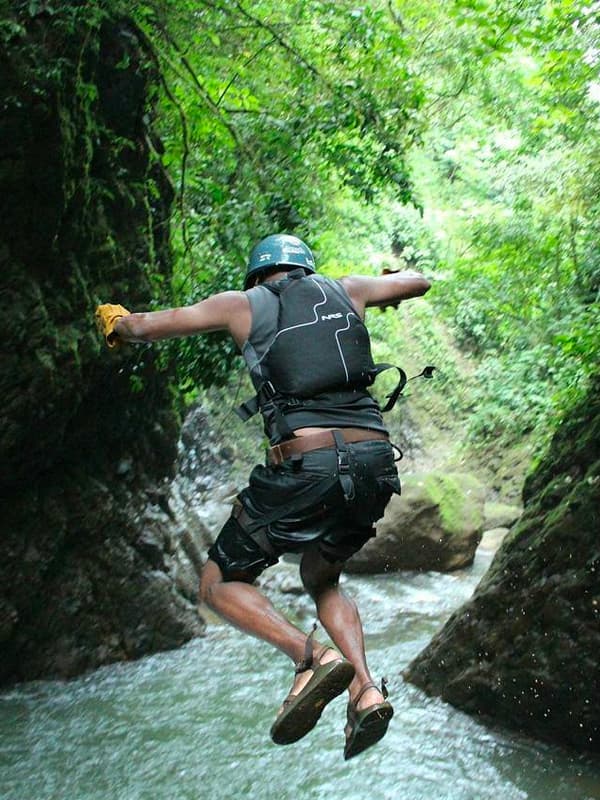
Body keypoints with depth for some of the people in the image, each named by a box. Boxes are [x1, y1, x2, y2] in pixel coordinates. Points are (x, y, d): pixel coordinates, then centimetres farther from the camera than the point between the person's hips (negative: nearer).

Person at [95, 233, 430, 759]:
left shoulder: (242, 303, 11)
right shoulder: (344, 289, 18)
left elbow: (144, 327, 17)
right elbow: (419, 282, 34)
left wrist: (114, 321, 40)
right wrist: (383, 290, 56)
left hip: (305, 467, -5)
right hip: (375, 462, 5)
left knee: (220, 584, 15)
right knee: (321, 578, 29)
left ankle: (312, 656, -10)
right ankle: (366, 687, 6)